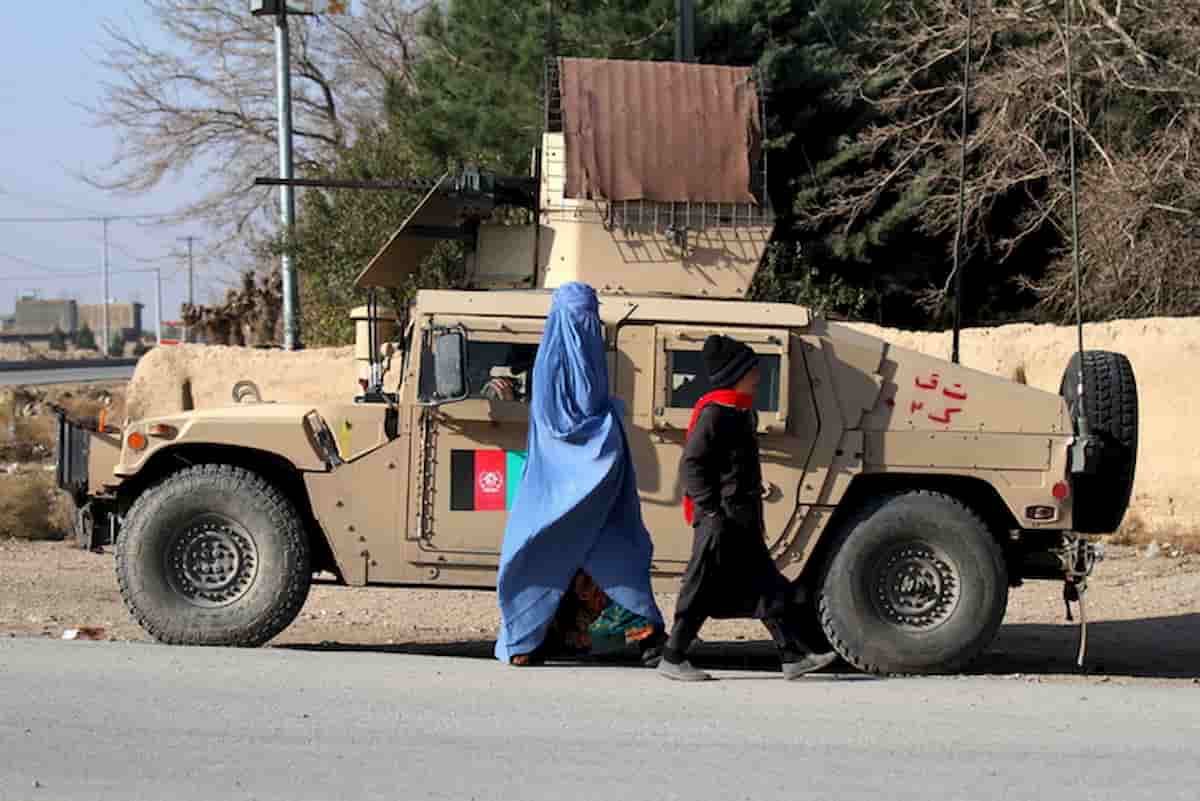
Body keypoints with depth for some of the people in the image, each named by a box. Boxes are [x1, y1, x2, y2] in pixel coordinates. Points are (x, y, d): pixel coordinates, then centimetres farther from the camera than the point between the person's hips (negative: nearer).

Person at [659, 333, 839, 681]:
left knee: (767, 587, 7)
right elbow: (691, 464, -18)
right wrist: (710, 511, -21)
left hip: (742, 522, 10)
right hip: (721, 519, -10)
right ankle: (672, 659, 5)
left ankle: (794, 656, 7)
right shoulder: (715, 413, -14)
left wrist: (755, 518, 22)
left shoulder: (741, 413, 16)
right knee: (701, 590, -3)